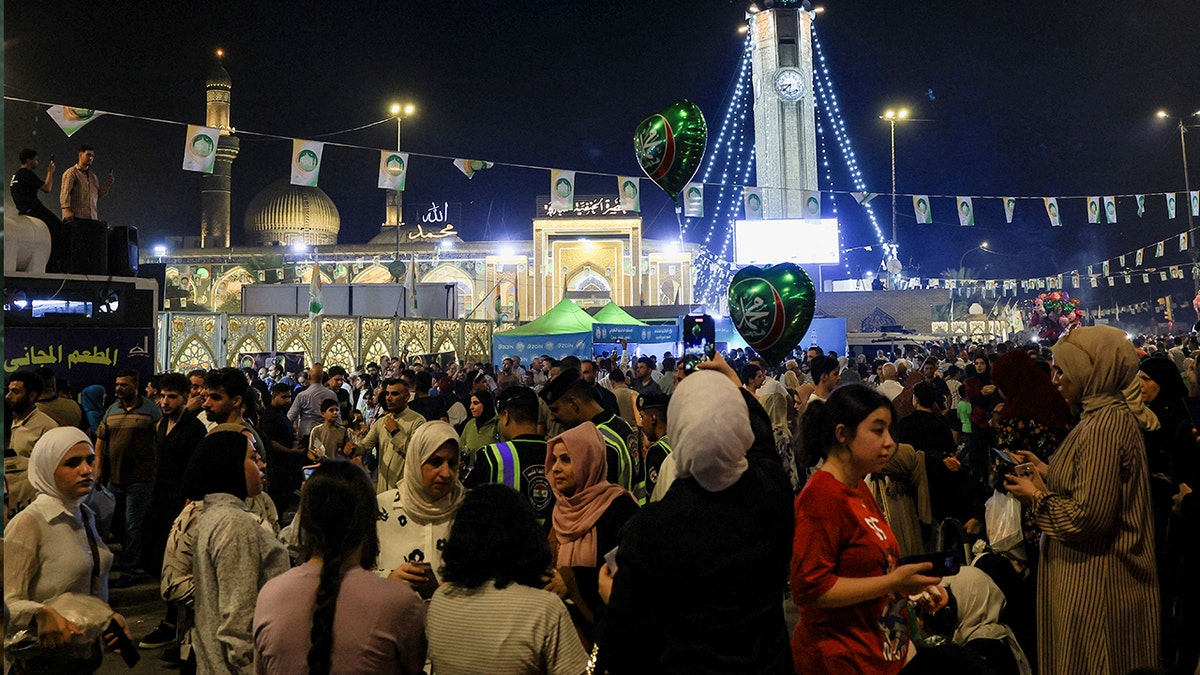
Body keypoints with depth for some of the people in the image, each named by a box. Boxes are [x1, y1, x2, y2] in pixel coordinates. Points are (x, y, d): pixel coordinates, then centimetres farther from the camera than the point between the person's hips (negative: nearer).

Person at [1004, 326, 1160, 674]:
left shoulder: (1105, 426, -23)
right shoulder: (1113, 414, 9)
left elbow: (1088, 516, -26)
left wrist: (1036, 496, -13)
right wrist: (1046, 471, 10)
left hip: (1095, 580, -10)